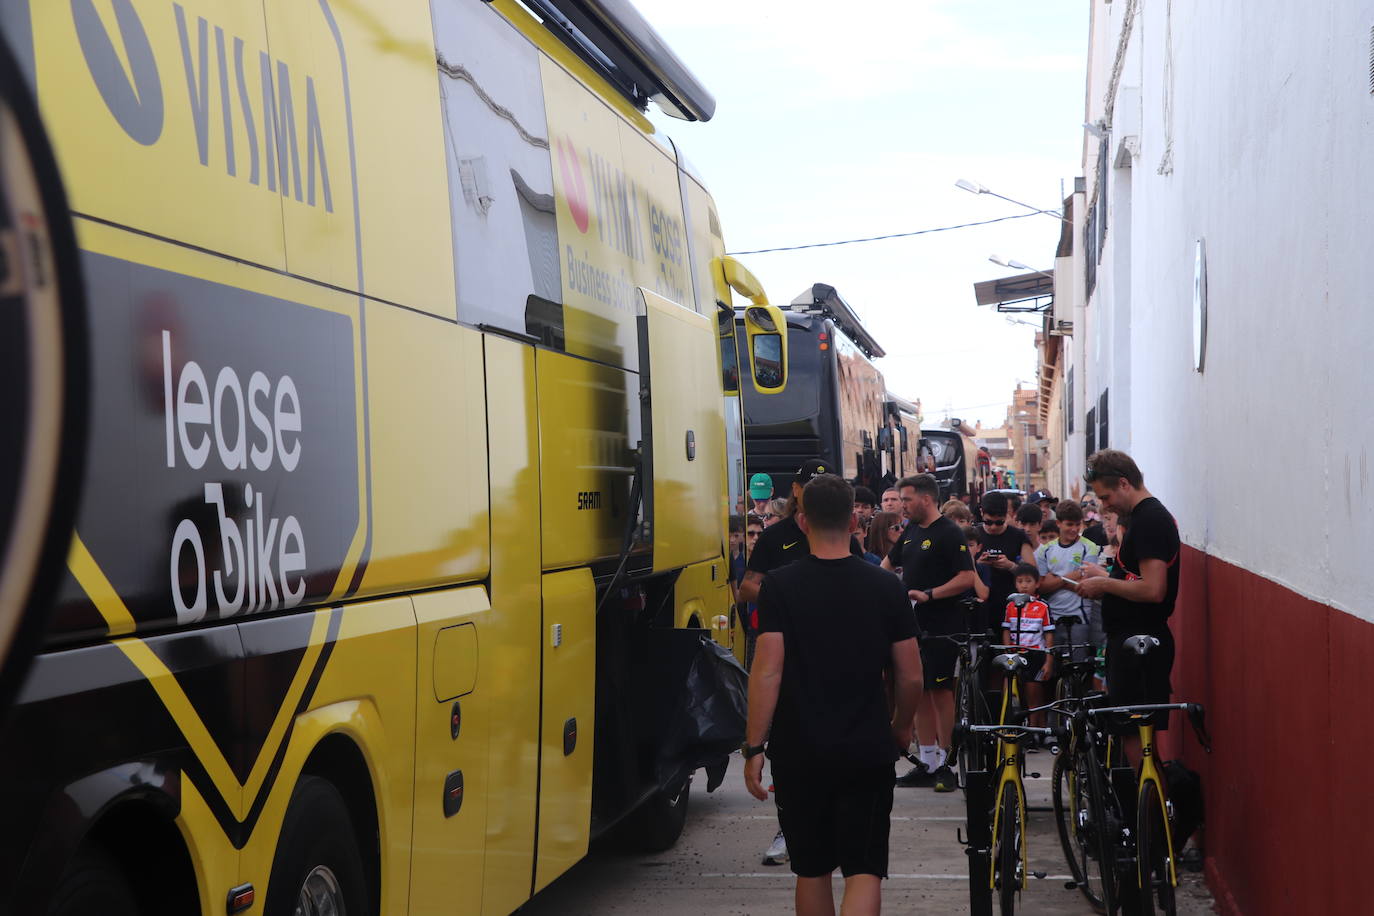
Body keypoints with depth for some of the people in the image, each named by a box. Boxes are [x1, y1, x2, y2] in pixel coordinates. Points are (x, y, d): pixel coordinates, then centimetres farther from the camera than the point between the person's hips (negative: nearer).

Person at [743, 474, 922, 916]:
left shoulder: (780, 586, -7)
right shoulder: (885, 586, -1)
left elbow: (767, 673, -13)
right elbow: (911, 676, 2)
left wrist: (754, 749, -7)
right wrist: (900, 728, 20)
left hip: (799, 752, 0)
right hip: (867, 752, 0)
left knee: (812, 870, 15)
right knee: (864, 870, 1)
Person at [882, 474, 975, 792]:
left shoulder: (948, 533, -11)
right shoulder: (911, 530, 14)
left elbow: (967, 578, -18)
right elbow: (889, 562, 29)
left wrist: (929, 594, -23)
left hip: (941, 627, -8)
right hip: (914, 623, 8)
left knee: (941, 691, -3)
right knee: (920, 693, 9)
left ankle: (943, 763, 3)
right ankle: (926, 762, 14)